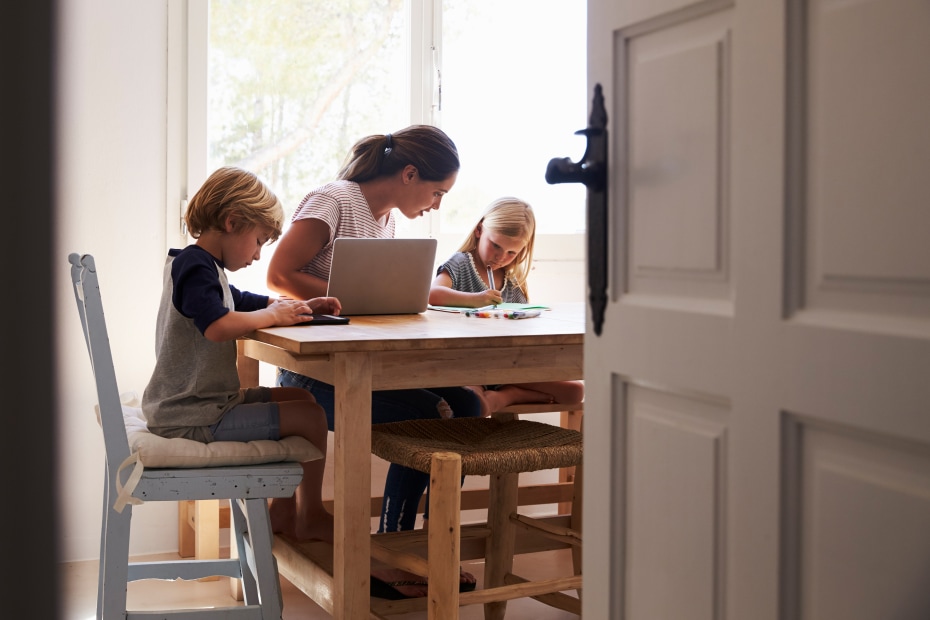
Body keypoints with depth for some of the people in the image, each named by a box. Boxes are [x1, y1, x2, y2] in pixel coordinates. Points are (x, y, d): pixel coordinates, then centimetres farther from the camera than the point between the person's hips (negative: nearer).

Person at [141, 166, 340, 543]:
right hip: (195, 417, -11)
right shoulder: (195, 267, -17)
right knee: (310, 416, -12)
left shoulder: (200, 266, 19)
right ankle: (310, 516, 8)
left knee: (297, 399, 18)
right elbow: (218, 326, -35)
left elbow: (244, 303, 28)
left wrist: (299, 307, 11)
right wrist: (274, 315, -19)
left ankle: (282, 511, 21)